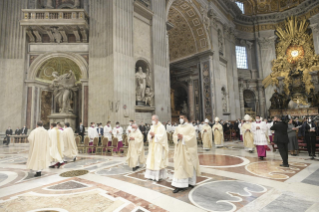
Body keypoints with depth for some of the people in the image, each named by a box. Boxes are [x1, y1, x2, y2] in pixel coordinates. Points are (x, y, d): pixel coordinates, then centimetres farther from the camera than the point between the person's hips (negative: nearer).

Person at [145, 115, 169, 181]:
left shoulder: (161, 127, -9)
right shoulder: (152, 127, 12)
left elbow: (162, 136, -17)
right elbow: (149, 136, 8)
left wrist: (154, 135, -18)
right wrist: (151, 135, -13)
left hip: (159, 147, -7)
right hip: (152, 147, 7)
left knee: (158, 161, -4)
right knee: (151, 160, 7)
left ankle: (158, 176, 4)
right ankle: (152, 175, 16)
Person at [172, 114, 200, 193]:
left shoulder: (190, 127, -7)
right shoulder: (178, 127, 11)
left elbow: (192, 138, -16)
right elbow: (174, 136, 4)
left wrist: (183, 137, -23)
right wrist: (178, 137, -17)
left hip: (188, 150, -5)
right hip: (179, 150, 5)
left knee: (189, 166, 5)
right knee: (179, 167, 5)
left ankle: (190, 182, 20)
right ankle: (179, 185, 11)